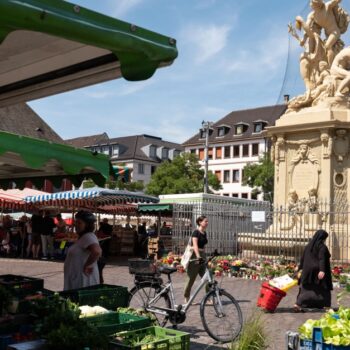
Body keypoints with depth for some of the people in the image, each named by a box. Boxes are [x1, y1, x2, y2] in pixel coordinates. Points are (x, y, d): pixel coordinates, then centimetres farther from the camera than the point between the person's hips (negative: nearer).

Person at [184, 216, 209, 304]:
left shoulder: (204, 233, 11)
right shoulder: (196, 232, -13)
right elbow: (195, 245, -26)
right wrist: (198, 257, -39)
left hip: (202, 256, 8)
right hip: (195, 257, -7)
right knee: (192, 279, 2)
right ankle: (186, 299, 14)